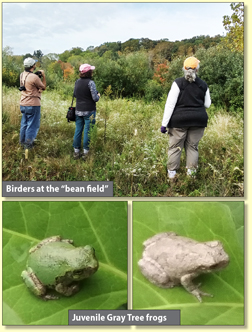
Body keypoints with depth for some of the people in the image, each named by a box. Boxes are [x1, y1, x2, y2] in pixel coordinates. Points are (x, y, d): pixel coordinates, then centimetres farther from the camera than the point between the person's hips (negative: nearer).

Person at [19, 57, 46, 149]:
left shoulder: (22, 75, 5)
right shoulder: (34, 77, -20)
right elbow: (43, 87, -6)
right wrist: (43, 76, 2)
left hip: (23, 104, 8)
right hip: (33, 105, -8)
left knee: (24, 123, 19)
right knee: (32, 125, 2)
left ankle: (22, 141, 29)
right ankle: (28, 144, 6)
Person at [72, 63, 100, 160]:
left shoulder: (77, 82, 5)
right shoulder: (90, 82, -14)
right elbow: (95, 98, -15)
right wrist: (98, 95, 5)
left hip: (78, 111, 6)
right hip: (89, 111, -6)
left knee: (78, 130, 10)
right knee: (87, 131, 2)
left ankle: (76, 152, 17)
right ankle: (85, 152, 7)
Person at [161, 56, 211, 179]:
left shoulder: (178, 83, -7)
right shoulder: (203, 85, 4)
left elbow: (170, 104, -11)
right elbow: (207, 104, 12)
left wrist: (164, 123, -10)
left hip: (179, 120, -3)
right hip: (198, 120, 3)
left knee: (175, 146, 6)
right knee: (192, 146, 12)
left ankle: (171, 173, 10)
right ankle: (191, 172, 15)